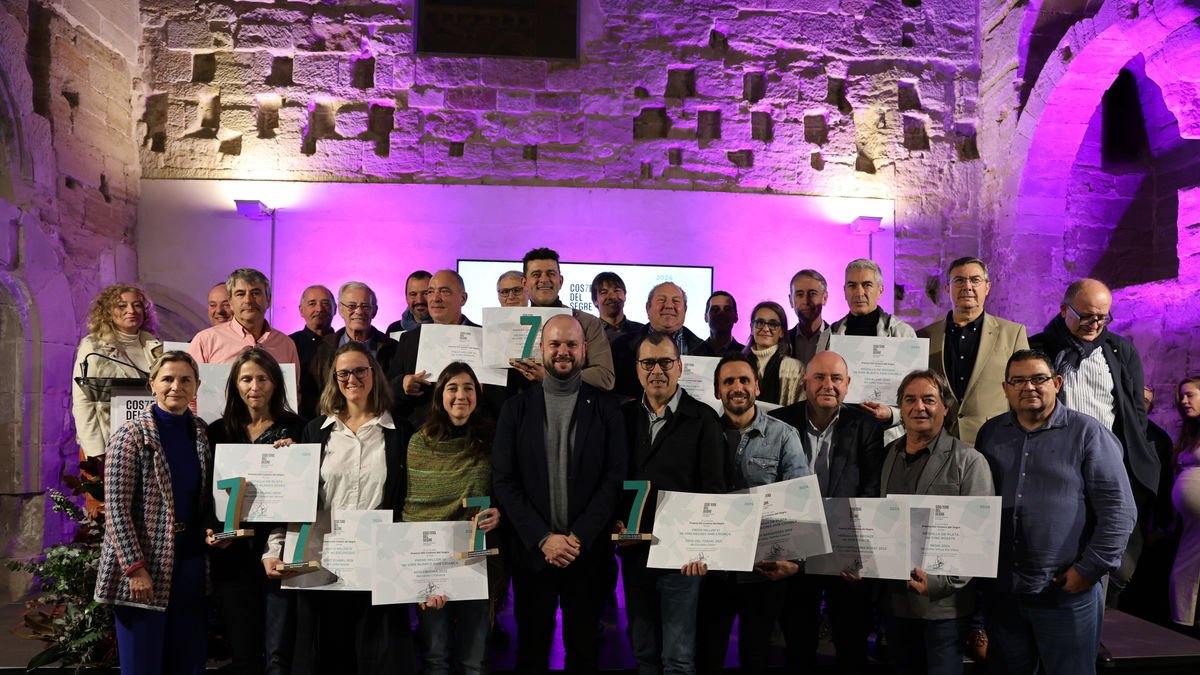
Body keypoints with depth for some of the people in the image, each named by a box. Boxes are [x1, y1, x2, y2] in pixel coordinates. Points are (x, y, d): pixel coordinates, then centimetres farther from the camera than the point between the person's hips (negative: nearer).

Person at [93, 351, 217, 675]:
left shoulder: (202, 434, 8)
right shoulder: (130, 436, -8)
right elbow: (116, 510, -12)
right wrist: (135, 568, -16)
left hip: (190, 562, 5)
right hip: (144, 566, -5)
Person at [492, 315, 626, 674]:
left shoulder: (605, 406, 1)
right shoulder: (517, 407, 2)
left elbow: (615, 477, -4)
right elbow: (503, 480, -2)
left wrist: (579, 537, -12)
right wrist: (543, 538, -10)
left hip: (588, 550, 0)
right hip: (532, 550, 1)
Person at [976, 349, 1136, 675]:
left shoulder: (1088, 433, -4)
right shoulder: (990, 433, 9)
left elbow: (1118, 508, -8)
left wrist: (1090, 570, -11)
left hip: (1068, 593, -4)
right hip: (1001, 591, 4)